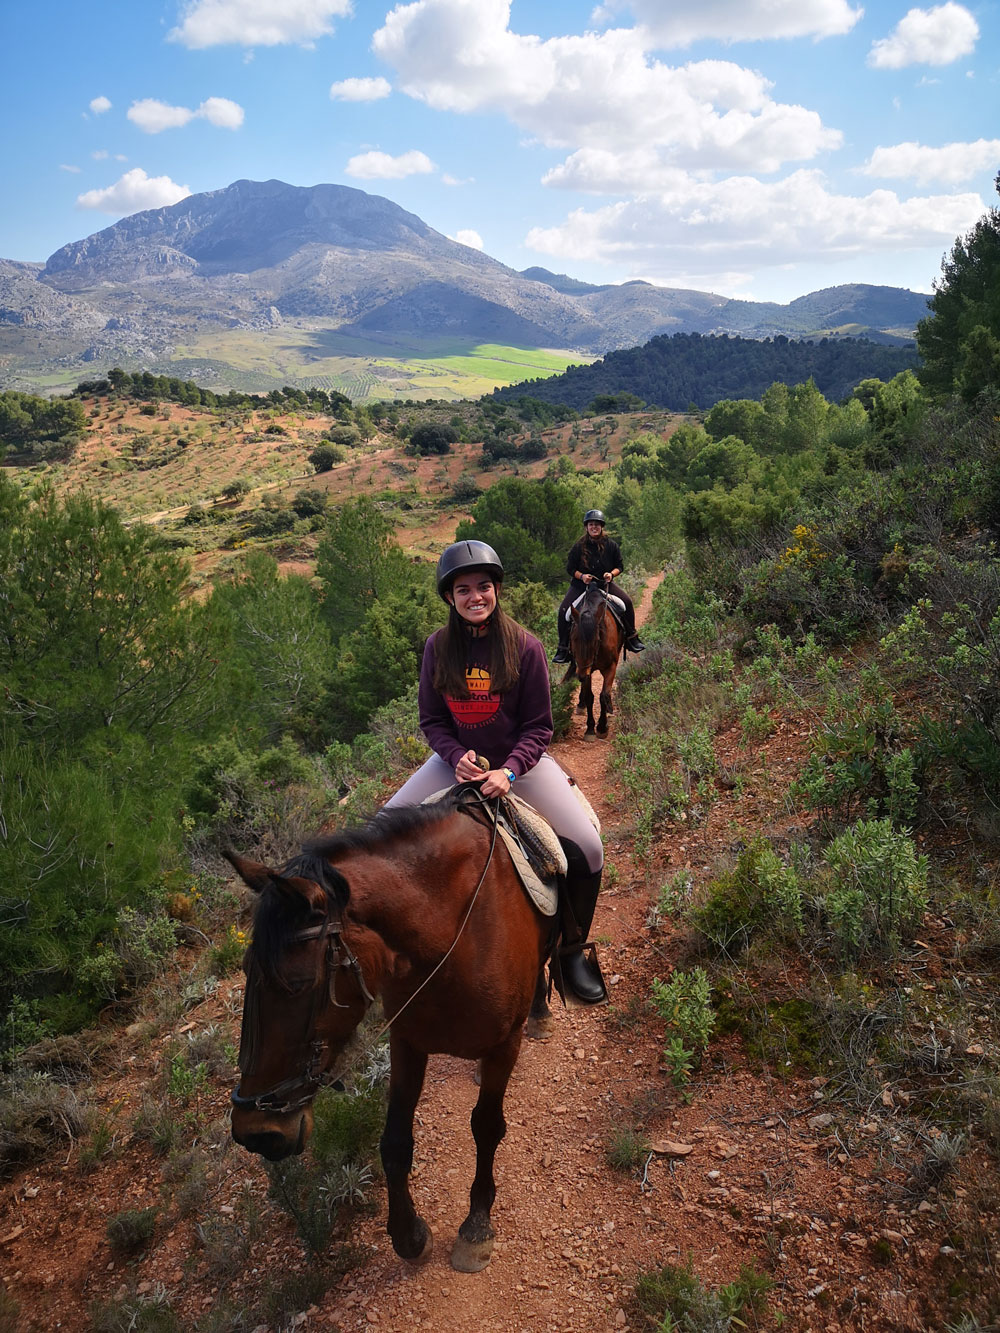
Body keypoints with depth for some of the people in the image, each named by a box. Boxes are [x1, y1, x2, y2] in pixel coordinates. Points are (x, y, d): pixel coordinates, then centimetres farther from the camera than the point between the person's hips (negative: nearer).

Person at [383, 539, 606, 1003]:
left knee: (587, 849, -18)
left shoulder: (525, 647, -13)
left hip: (519, 760, -2)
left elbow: (538, 727, -9)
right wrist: (458, 757, -19)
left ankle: (571, 951, 8)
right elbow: (431, 720, 0)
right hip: (458, 760, 3)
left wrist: (509, 771, -25)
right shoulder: (438, 647, -6)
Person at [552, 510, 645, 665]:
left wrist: (611, 574, -17)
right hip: (581, 584, -1)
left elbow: (619, 566, 5)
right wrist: (581, 576, -20)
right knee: (564, 610, -19)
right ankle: (563, 649, -8)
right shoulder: (578, 547, -5)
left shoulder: (611, 545, -1)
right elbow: (570, 568, -1)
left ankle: (631, 638, 3)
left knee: (627, 602, -16)